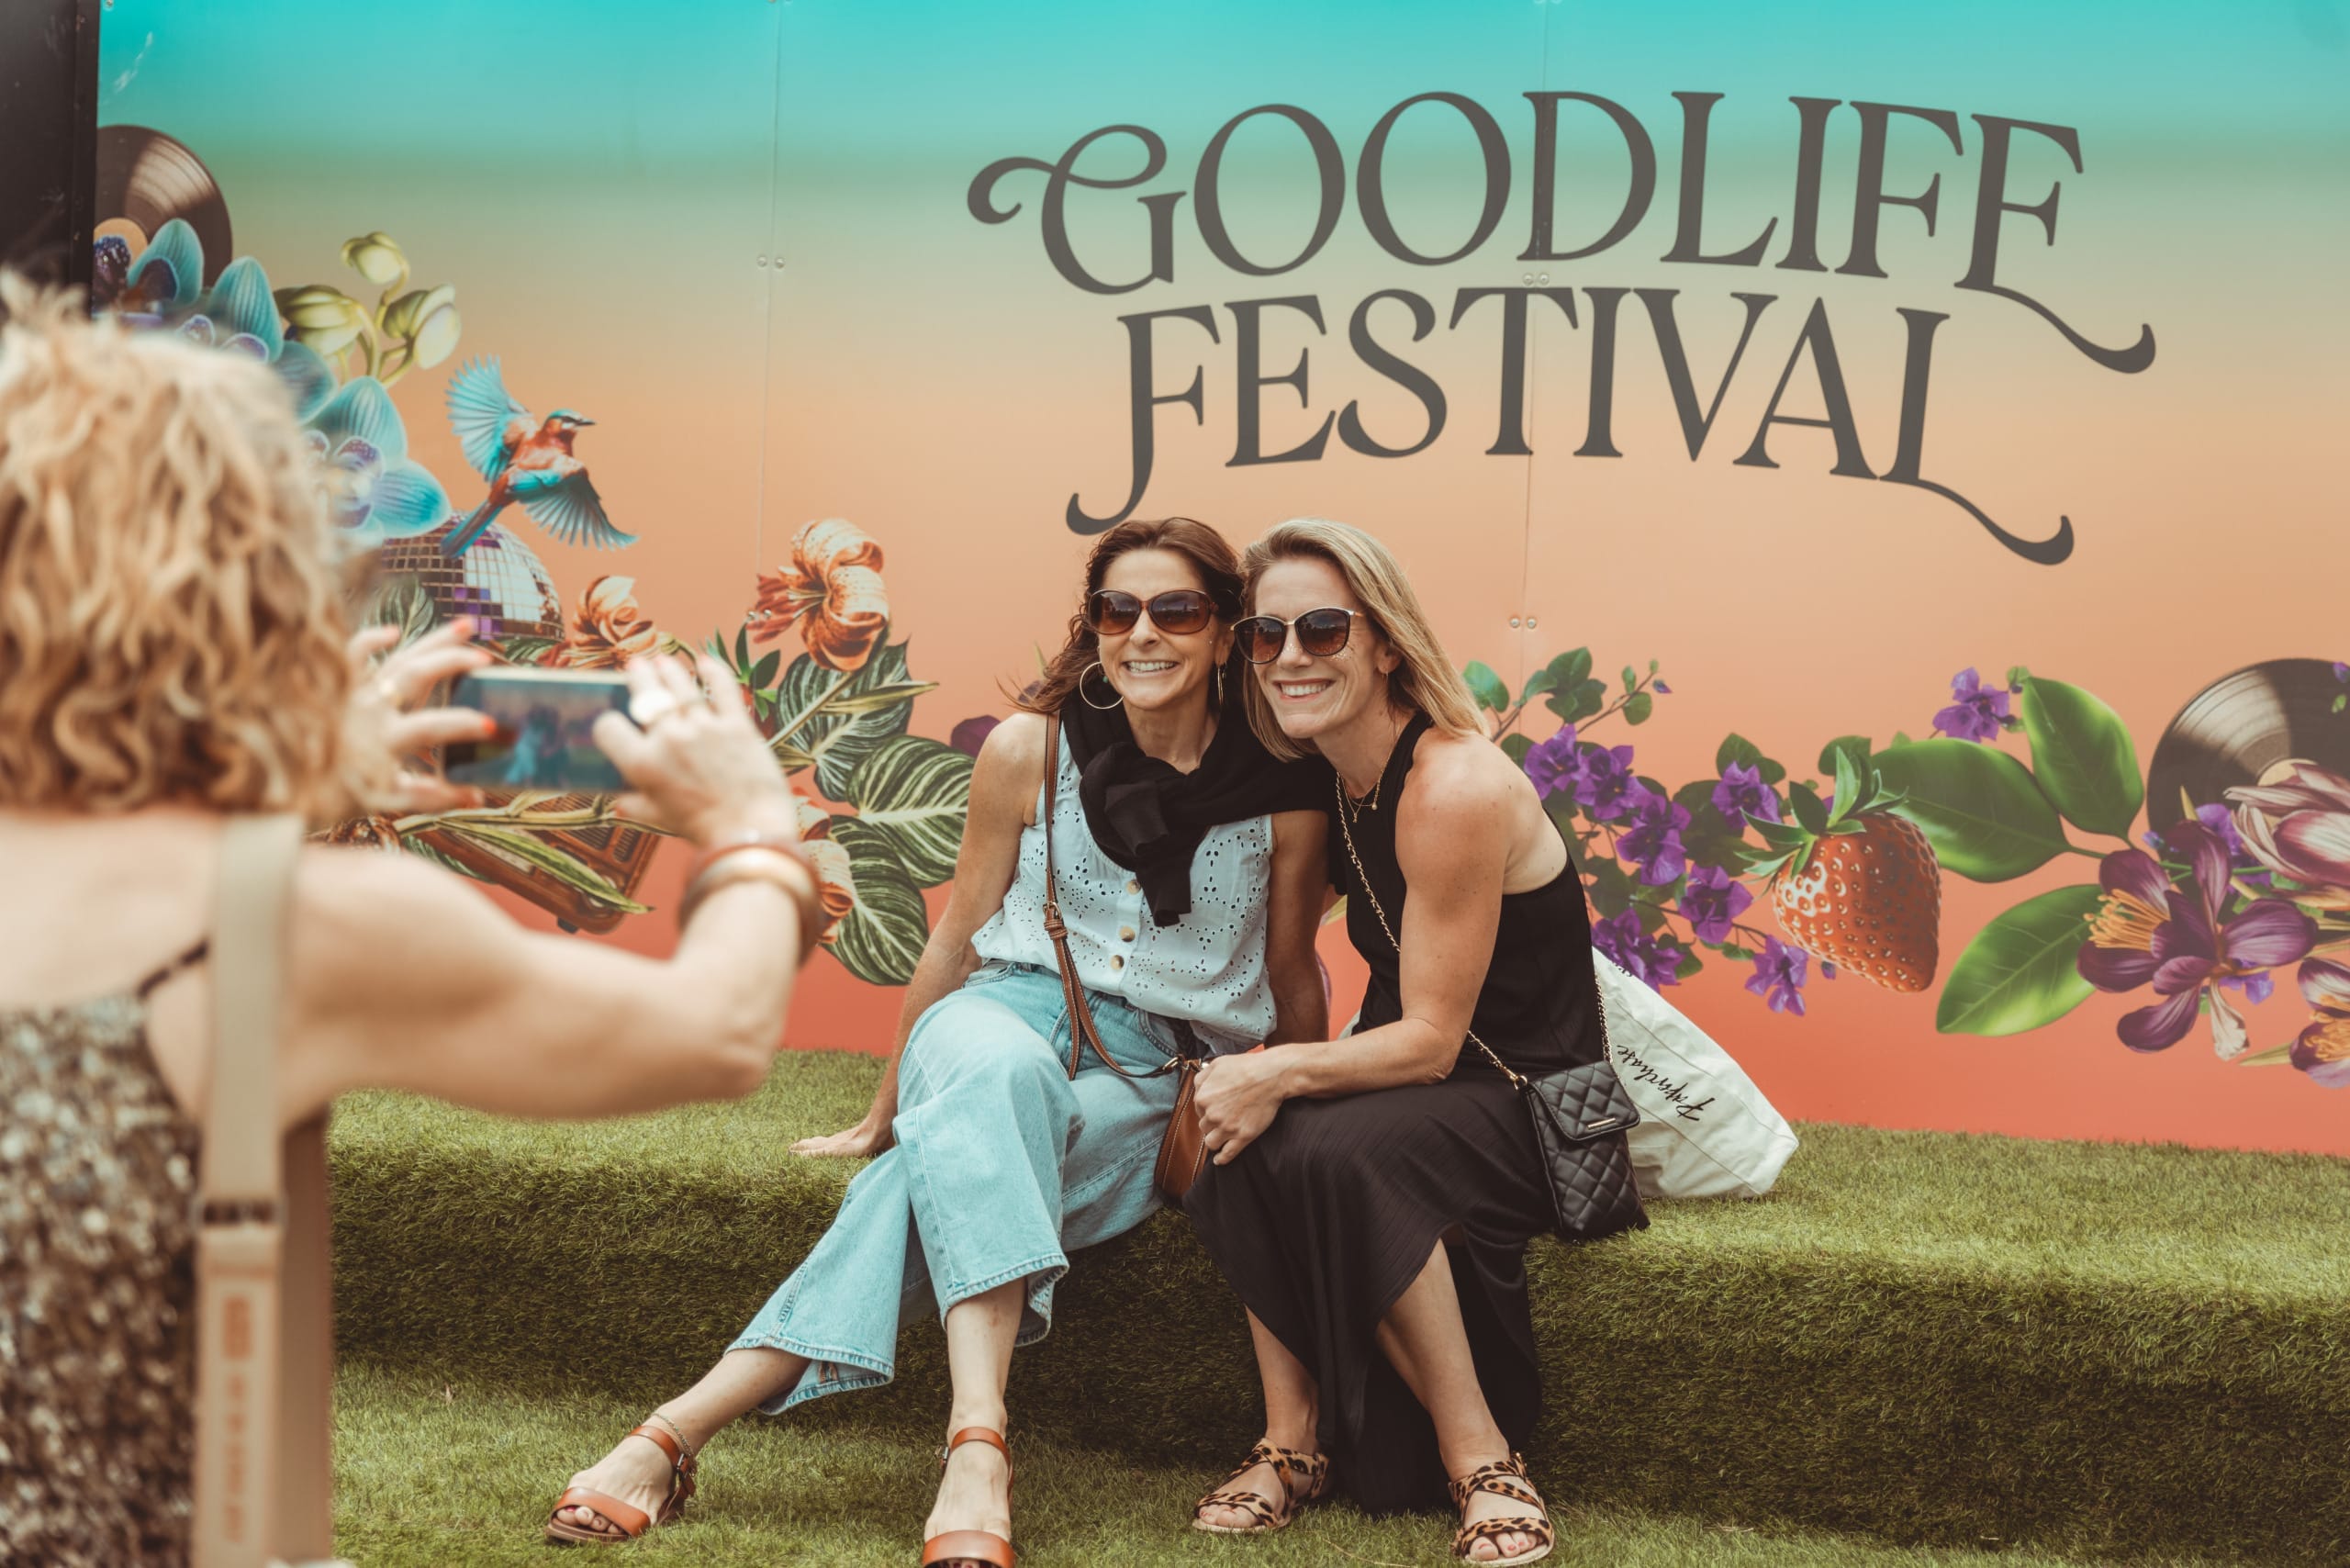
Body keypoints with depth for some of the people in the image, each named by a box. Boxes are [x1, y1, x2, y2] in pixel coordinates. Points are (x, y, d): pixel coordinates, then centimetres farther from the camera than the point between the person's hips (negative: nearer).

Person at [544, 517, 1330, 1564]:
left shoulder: (1285, 796, 0)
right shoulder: (1030, 750, 2)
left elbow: (1294, 983, 13)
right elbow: (958, 936, 12)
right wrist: (884, 1114, 18)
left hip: (1160, 1085, 0)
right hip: (1006, 1016, 0)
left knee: (940, 1176, -34)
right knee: (999, 1065, -41)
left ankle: (682, 1426, -42)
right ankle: (978, 1446, -55)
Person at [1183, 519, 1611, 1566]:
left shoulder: (1453, 789, -21)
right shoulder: (1333, 782, 4)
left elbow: (1431, 1038, -20)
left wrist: (1278, 1075, -25)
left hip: (1537, 1104, -7)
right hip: (1416, 1085, 7)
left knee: (1343, 1153, -34)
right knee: (1244, 1141, -22)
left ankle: (1482, 1461, -22)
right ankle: (1292, 1439, -13)